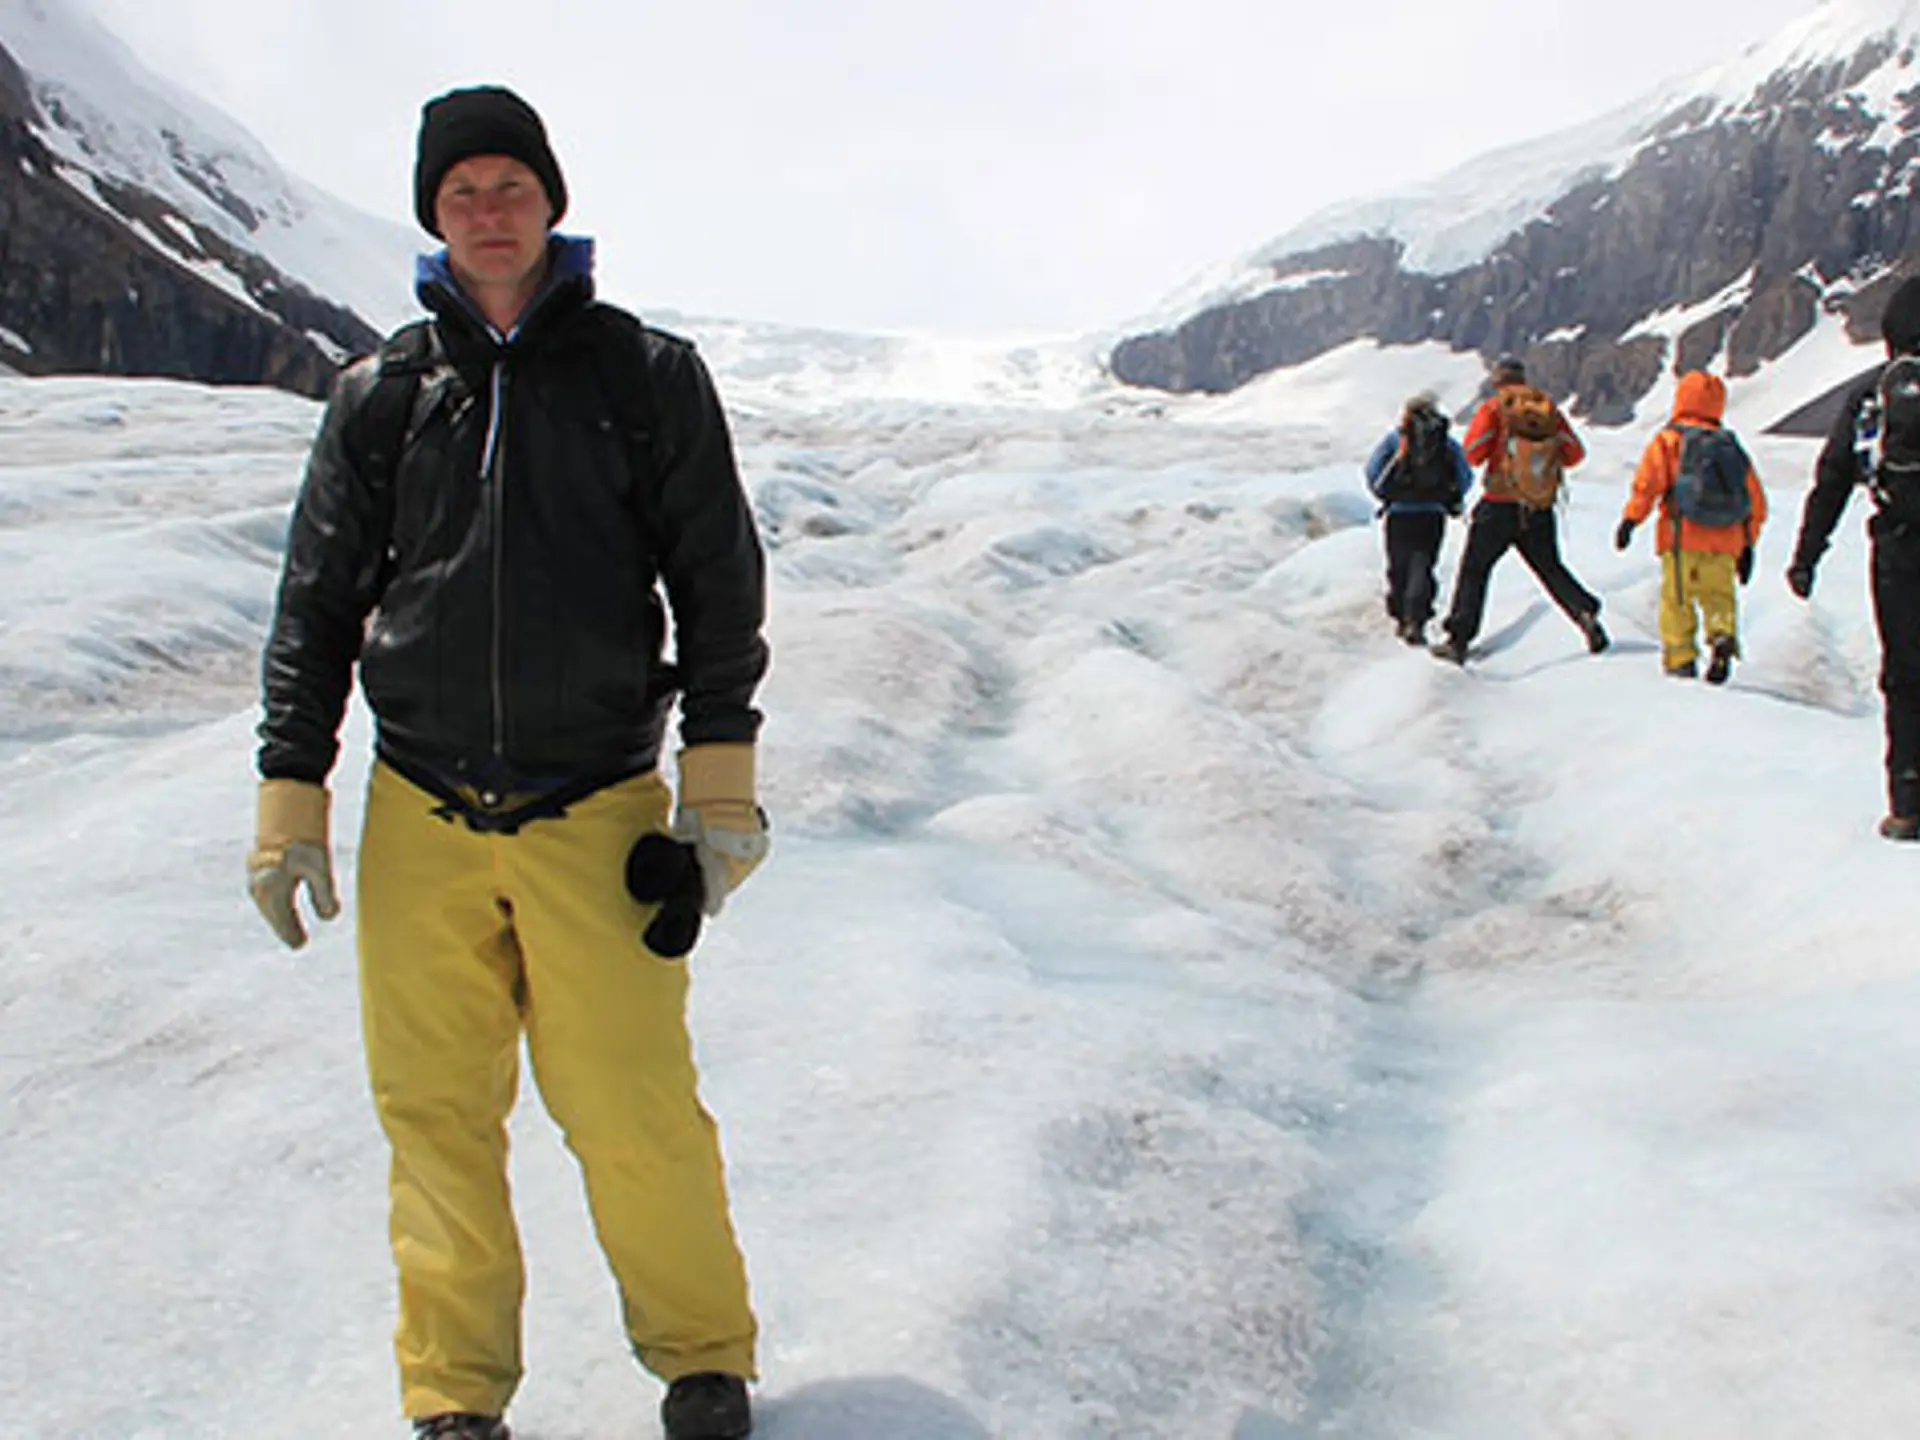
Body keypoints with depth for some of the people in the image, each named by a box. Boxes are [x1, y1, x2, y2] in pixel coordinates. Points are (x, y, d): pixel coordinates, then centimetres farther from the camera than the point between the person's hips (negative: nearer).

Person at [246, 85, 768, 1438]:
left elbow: (720, 585, 6)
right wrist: (291, 796, 8)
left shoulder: (648, 374, 4)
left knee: (635, 1114, -4)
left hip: (597, 815, -2)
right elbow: (317, 605, 12)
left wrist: (720, 780, 0)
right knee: (436, 1115, 7)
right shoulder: (382, 392, 8)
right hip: (419, 821, 2)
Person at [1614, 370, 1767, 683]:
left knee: (1675, 598, 2)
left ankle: (1680, 657, -6)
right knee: (1719, 595, 10)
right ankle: (1723, 635, -18)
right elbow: (1756, 502, 21)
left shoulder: (1669, 440, 5)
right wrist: (1747, 544, 26)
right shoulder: (1731, 445, 19)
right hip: (1725, 543, 3)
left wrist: (1630, 518, -9)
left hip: (1683, 539, -3)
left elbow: (1648, 481, -10)